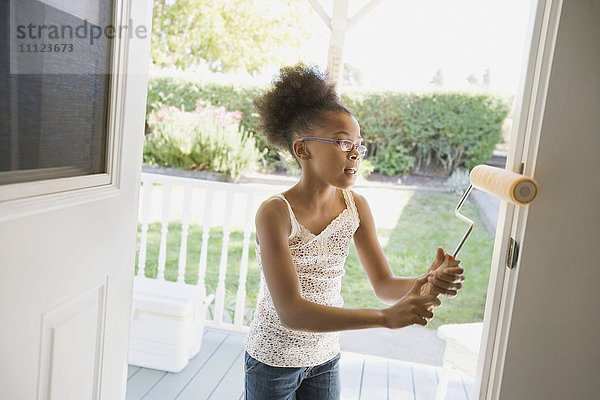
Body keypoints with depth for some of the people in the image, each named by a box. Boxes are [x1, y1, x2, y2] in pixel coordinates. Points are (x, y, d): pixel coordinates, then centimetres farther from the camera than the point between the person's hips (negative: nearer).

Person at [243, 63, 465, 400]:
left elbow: (385, 285, -6)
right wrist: (386, 317, -38)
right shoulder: (276, 212, -25)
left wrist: (425, 282, -28)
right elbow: (291, 311, -31)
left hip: (325, 358, 5)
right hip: (273, 360, -4)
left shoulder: (356, 207, -8)